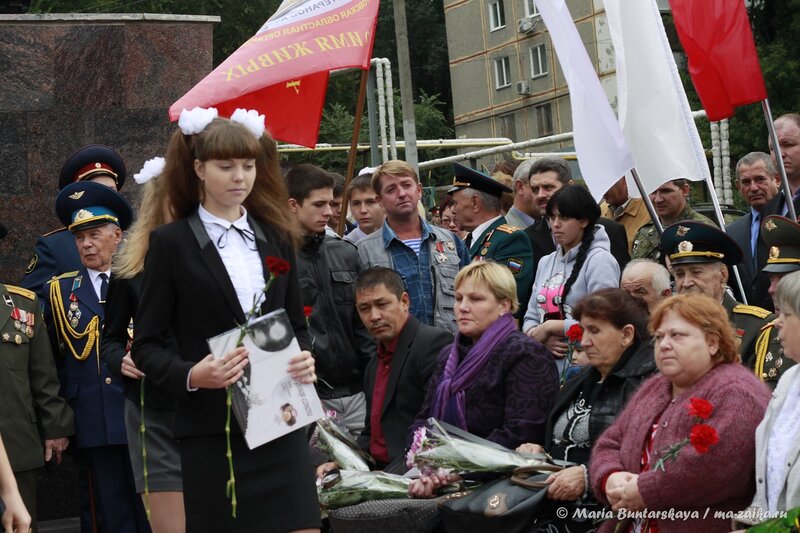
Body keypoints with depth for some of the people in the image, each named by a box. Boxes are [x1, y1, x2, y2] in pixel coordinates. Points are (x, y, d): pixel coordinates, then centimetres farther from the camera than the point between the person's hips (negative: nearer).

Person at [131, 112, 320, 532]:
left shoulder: (275, 237, 13)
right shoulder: (171, 243, 0)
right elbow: (146, 345, -1)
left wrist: (304, 359, -3)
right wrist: (190, 375, -20)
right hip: (212, 429, -4)